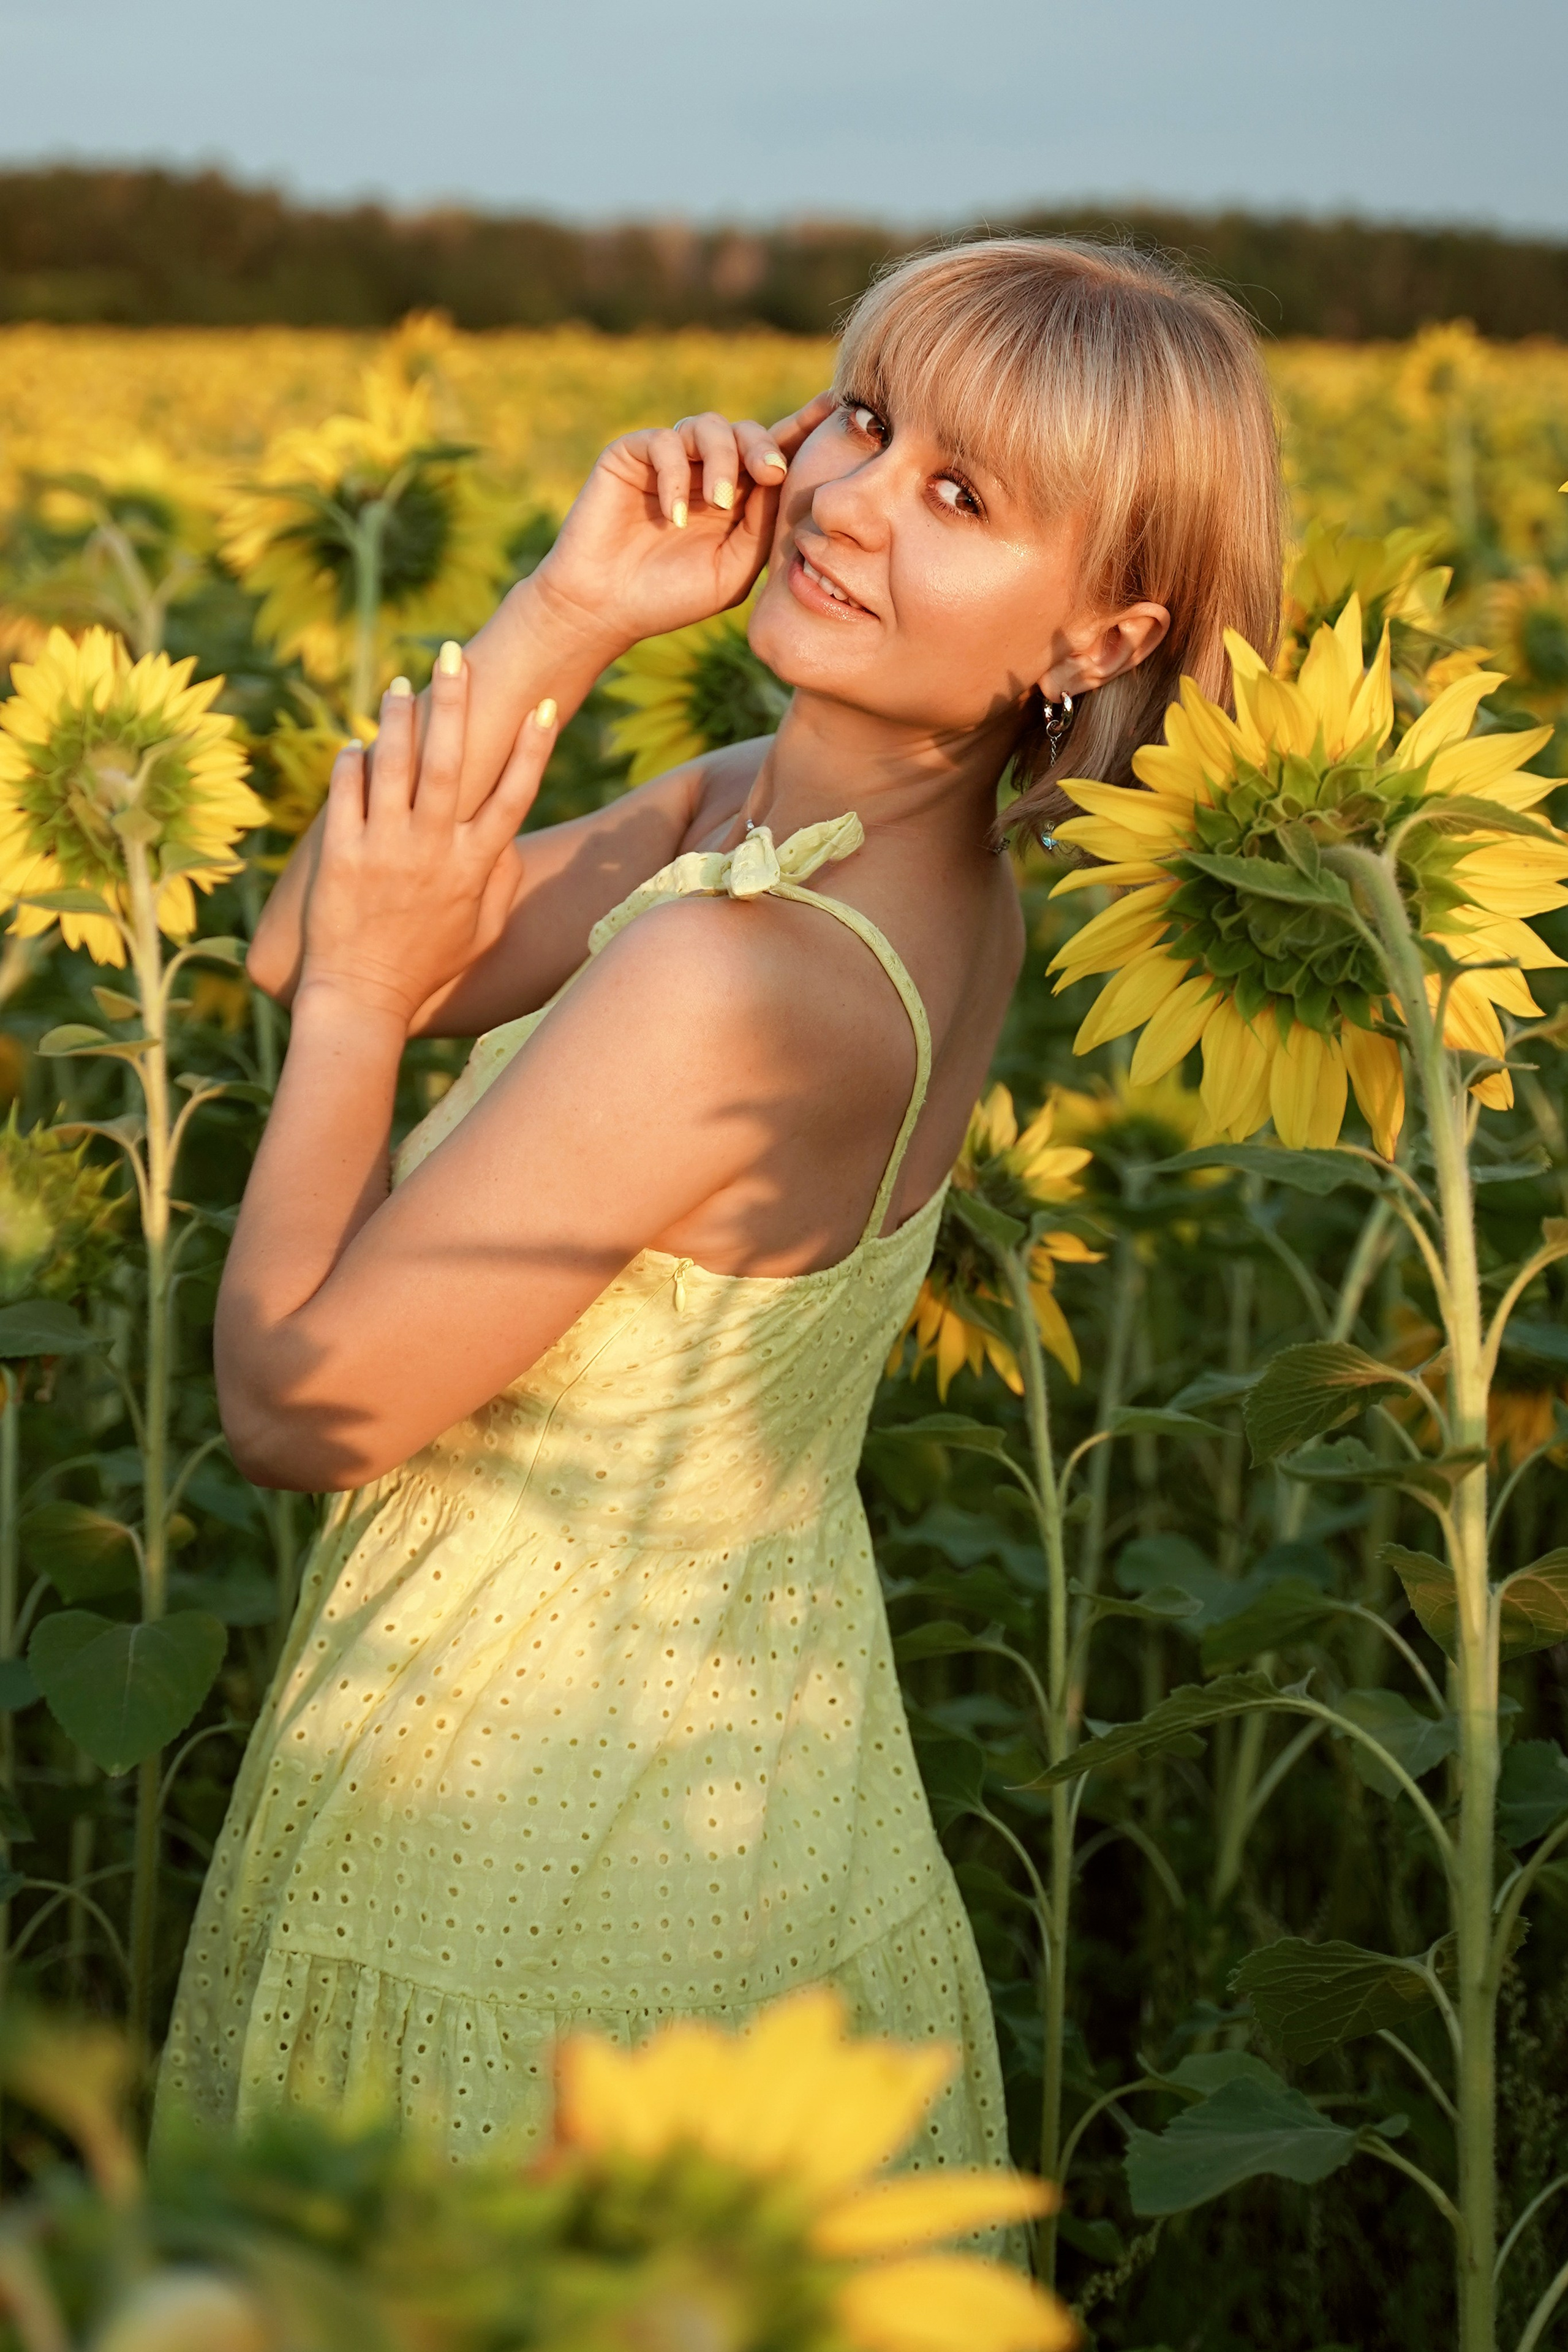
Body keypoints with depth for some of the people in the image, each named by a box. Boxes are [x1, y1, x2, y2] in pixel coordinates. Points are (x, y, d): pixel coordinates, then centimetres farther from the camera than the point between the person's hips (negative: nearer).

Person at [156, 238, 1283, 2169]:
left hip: (516, 1849, -8)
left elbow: (297, 1411, -22)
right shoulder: (927, 855, -5)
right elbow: (305, 953, -1)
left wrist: (366, 996, -15)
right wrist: (568, 614, -12)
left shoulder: (738, 978, -30)